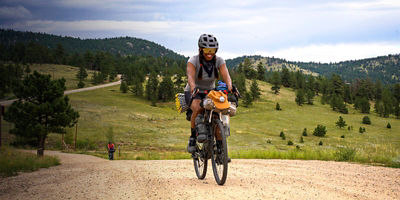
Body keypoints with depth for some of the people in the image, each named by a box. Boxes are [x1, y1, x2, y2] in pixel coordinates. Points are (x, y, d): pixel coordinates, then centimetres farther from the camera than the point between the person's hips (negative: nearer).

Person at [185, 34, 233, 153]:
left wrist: (230, 88, -44)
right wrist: (193, 88, -55)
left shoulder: (219, 61, -9)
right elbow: (190, 77, -34)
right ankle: (192, 138, -16)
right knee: (198, 109, -35)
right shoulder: (193, 61, -18)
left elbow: (226, 76, -23)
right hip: (194, 92, -3)